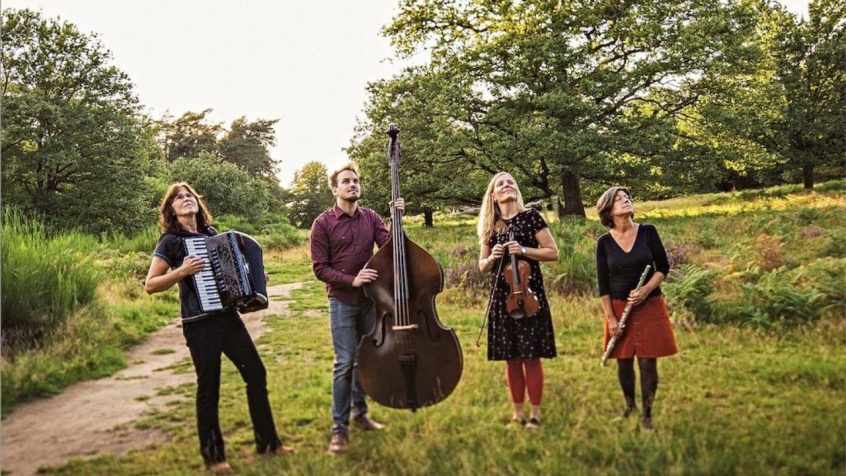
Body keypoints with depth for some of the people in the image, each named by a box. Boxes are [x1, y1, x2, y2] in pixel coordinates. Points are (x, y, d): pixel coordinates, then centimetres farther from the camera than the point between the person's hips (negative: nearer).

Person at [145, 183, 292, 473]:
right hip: (200, 323, -6)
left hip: (228, 316, 6)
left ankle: (267, 441, 21)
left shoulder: (211, 233, 12)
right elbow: (150, 285, -9)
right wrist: (182, 271, -23)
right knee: (209, 387, 1)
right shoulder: (171, 240, -5)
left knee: (256, 373, 8)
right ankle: (213, 455, 17)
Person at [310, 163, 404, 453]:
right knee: (345, 363, -5)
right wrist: (351, 280, -19)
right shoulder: (323, 223, -6)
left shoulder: (371, 218, 4)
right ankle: (339, 427, 7)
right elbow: (320, 268, -8)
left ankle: (359, 413, 31)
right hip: (342, 302, -4)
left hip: (370, 299, 4)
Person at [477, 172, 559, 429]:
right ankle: (518, 414, 18)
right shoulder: (490, 226, 10)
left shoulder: (530, 216, -1)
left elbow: (553, 253, -3)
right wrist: (492, 257, -7)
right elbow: (482, 266, 15)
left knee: (531, 356, -2)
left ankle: (535, 414, 10)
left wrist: (524, 250, -16)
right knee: (511, 358, 7)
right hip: (502, 296, 4)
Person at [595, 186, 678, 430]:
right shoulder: (604, 242, -3)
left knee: (647, 361, 0)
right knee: (624, 361, 9)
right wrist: (610, 318, -6)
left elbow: (663, 267, 1)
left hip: (649, 306, 0)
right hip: (619, 307, 1)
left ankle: (647, 414, 14)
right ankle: (629, 406, 32)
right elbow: (602, 283, -1)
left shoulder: (648, 232, -3)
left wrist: (646, 290, -15)